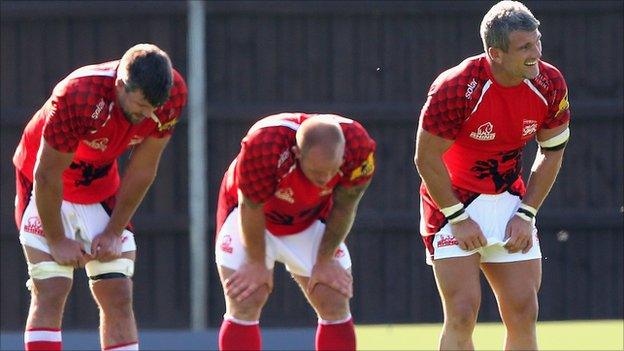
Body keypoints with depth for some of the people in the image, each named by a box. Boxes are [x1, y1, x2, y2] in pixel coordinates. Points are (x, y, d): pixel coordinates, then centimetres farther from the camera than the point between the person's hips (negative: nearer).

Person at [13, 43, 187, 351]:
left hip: (102, 184, 5)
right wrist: (57, 241, -15)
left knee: (118, 297, -1)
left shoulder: (173, 95, -21)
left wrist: (114, 233, -3)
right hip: (48, 189, -5)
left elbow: (142, 169, -7)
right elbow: (47, 175, -24)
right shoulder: (77, 96, -36)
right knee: (50, 292, -16)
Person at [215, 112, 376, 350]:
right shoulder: (264, 145, -41)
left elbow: (343, 208, -12)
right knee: (244, 306, -14)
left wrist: (325, 260, -3)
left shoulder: (359, 148, -30)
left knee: (336, 306, -4)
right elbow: (251, 207, -23)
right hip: (253, 217, -3)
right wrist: (256, 263, -11)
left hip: (311, 220, 3)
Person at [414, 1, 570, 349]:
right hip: (453, 202, -5)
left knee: (524, 313, 0)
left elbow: (552, 152, 3)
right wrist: (458, 219, -14)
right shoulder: (455, 88, -25)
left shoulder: (550, 84, -11)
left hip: (509, 199, 5)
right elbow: (427, 159, -16)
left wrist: (525, 215, -3)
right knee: (463, 311, -13)